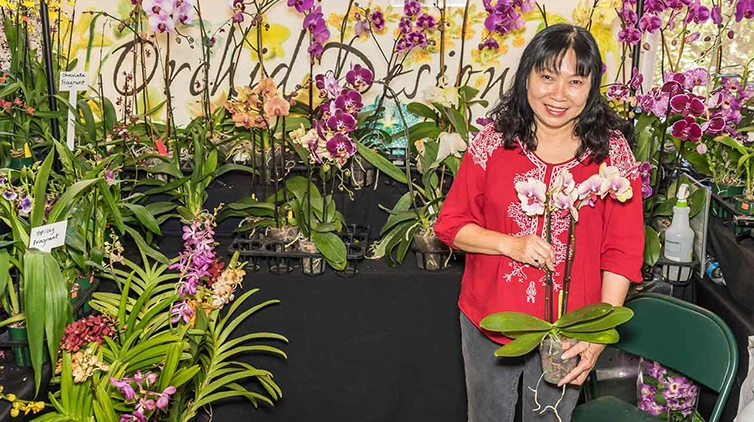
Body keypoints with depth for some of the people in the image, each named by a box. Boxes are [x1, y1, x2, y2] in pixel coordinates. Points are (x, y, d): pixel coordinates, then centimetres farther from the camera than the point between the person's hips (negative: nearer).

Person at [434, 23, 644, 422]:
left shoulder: (612, 151, -9)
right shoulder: (492, 142, -7)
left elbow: (623, 252, -8)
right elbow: (451, 224, -2)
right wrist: (510, 244, -18)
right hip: (488, 324, 1)